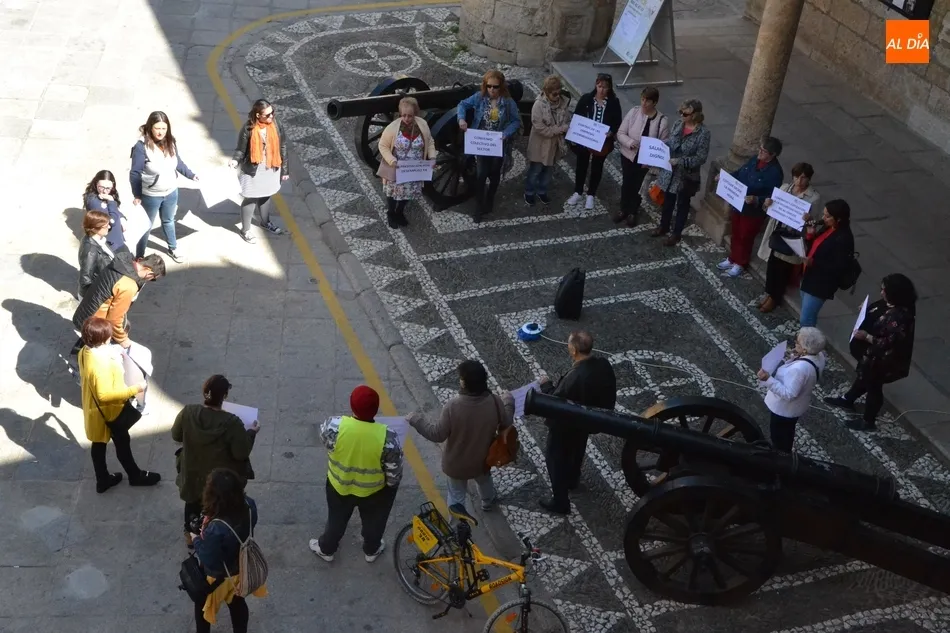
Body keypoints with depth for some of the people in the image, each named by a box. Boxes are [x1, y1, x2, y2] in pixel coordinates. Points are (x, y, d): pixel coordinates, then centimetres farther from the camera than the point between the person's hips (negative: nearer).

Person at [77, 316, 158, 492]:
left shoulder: (85, 352, -9)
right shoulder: (100, 364, -38)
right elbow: (105, 395, -34)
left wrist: (114, 358, 6)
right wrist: (134, 390, -30)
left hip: (94, 410, 8)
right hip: (108, 411, -8)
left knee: (99, 444, 23)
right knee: (122, 443, 16)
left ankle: (103, 480, 42)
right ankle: (135, 475, 38)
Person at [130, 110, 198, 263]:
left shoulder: (170, 141, -11)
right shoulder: (142, 146, -27)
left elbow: (177, 162, 8)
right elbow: (135, 173, -19)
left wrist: (191, 175, 14)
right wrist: (137, 195, -16)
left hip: (171, 193, 5)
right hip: (150, 196, -5)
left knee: (168, 221, 28)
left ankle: (173, 249, 50)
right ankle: (139, 258, 31)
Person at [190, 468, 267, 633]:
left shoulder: (215, 529, -45)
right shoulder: (249, 506, -26)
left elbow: (209, 561, -29)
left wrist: (196, 540, -14)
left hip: (218, 577, -5)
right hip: (242, 568, 5)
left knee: (203, 606, 29)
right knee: (237, 603, 32)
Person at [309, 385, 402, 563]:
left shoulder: (335, 426, -31)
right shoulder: (387, 437, -33)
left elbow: (323, 434, -5)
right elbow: (394, 472, -21)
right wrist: (391, 484, 1)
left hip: (340, 486, 1)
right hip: (373, 490, -1)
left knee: (336, 519, 30)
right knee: (373, 522, 30)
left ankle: (326, 549, 53)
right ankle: (371, 550, 54)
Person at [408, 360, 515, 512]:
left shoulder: (453, 406, -35)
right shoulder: (494, 401, -25)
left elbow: (438, 434, -24)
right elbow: (506, 423, -6)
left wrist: (416, 420, -12)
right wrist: (508, 401, 12)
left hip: (457, 462, -4)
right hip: (482, 458, 4)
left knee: (457, 494, 21)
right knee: (484, 479, 36)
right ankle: (488, 501, 64)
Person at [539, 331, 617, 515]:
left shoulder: (574, 378, -41)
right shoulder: (604, 365, -18)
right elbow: (608, 393, -2)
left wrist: (546, 385, -11)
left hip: (566, 425, -7)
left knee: (554, 457, 16)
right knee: (577, 450, 33)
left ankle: (560, 502, 29)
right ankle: (572, 480, 59)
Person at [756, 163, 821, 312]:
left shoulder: (814, 197, -15)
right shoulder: (784, 187, 0)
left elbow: (816, 223, -11)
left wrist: (809, 219, -34)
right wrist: (767, 204, -13)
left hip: (794, 238, -5)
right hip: (777, 233, 5)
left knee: (783, 268, 8)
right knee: (772, 264, 15)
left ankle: (775, 297, 28)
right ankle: (769, 293, 37)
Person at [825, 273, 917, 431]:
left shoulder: (901, 317, -37)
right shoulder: (891, 304, -9)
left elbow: (890, 343, -33)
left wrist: (866, 337, -30)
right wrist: (866, 310, -1)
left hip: (882, 360, -9)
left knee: (873, 386, 13)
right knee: (863, 376, 31)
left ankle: (868, 421, 35)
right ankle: (848, 399, 56)